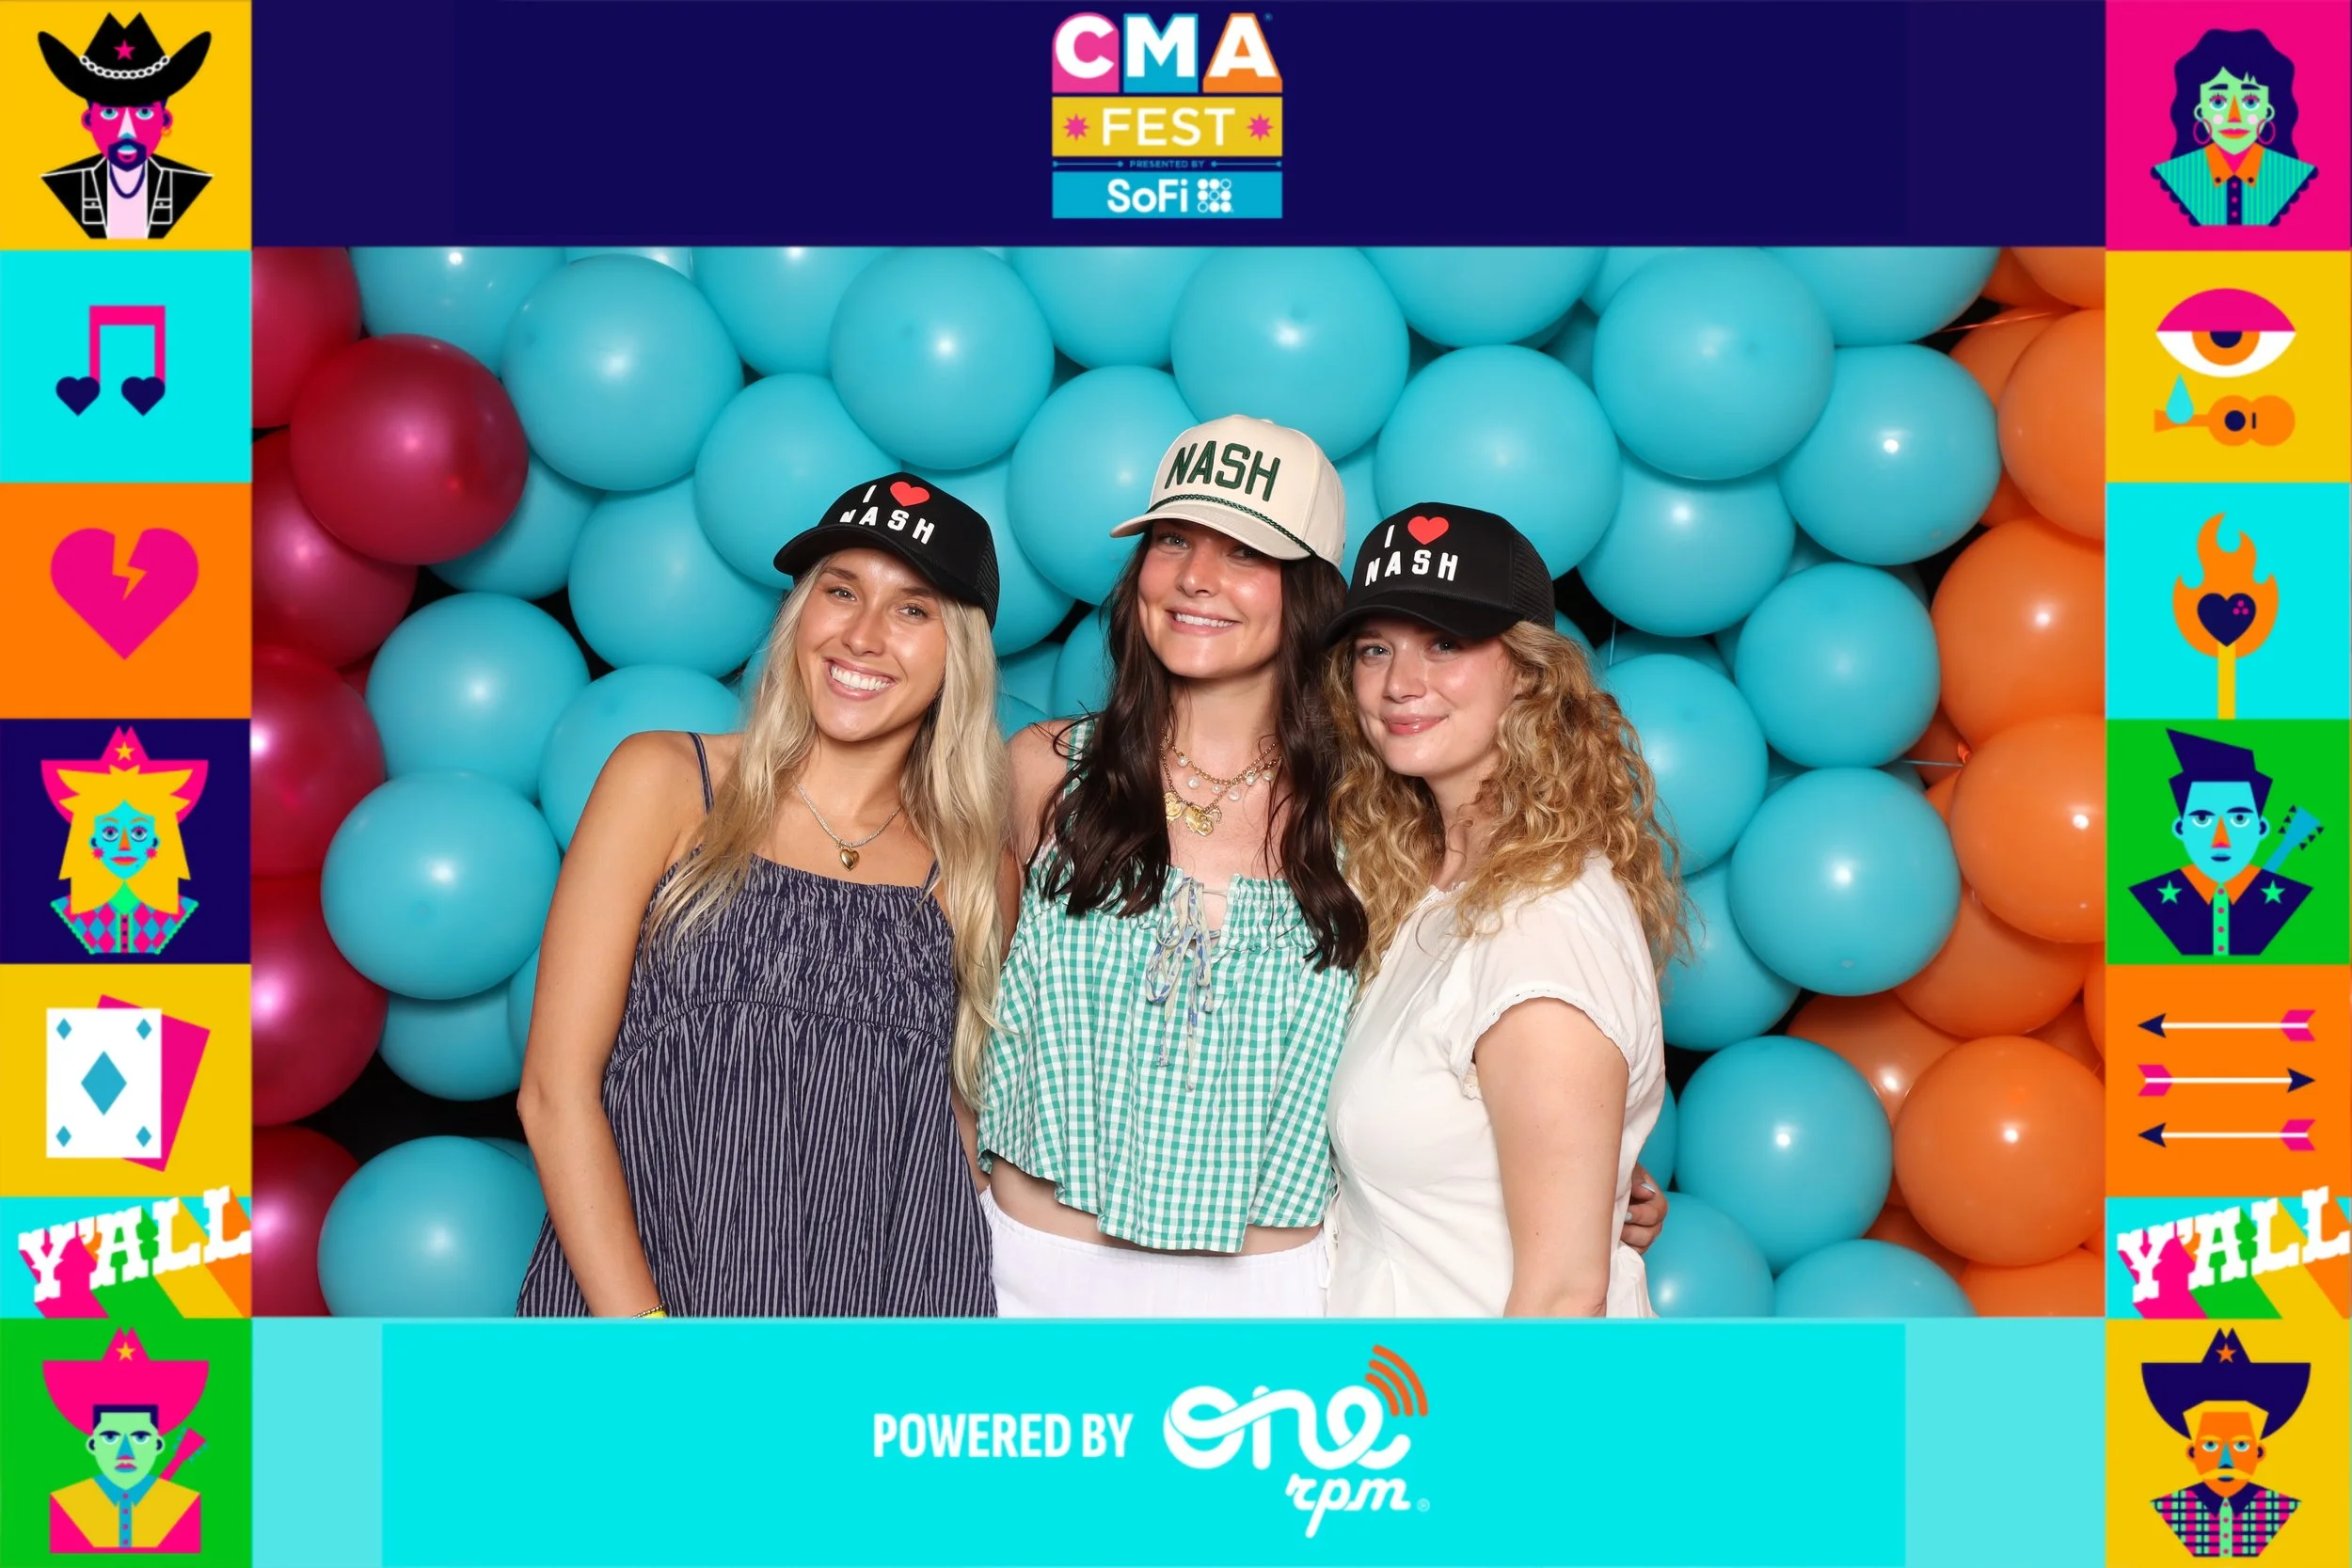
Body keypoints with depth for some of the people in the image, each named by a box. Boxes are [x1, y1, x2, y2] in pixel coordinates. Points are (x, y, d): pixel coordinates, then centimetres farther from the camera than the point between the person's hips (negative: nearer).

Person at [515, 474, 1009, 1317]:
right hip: (628, 1290, -1)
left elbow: (962, 1125, 11)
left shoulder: (978, 873, 6)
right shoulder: (665, 781, 0)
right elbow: (557, 1090, -5)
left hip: (894, 1310, 2)